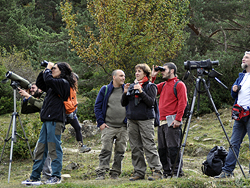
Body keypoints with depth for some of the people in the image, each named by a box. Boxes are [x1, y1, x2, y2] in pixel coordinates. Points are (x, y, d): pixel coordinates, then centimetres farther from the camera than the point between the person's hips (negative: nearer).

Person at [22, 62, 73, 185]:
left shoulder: (63, 83, -6)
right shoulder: (54, 84, 21)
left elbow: (48, 80, -21)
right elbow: (39, 83, 31)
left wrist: (48, 69, -3)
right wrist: (44, 71, 18)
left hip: (55, 120, -10)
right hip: (47, 120, 10)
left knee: (54, 148, -7)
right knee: (41, 148, 8)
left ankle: (56, 177, -3)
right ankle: (35, 177, 11)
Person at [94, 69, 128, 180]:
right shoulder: (105, 90, 4)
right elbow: (97, 106, 4)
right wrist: (101, 122, -4)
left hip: (123, 127, 2)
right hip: (108, 126, -2)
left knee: (120, 152, 4)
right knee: (105, 150, -8)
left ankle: (115, 174, 12)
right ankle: (101, 173, -7)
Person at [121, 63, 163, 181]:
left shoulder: (150, 86, 1)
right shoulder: (131, 86, 16)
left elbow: (151, 102, -12)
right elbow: (123, 104, 16)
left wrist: (141, 92, -19)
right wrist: (125, 93, -1)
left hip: (146, 120, -6)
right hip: (132, 120, 6)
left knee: (149, 146, -10)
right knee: (135, 148, 5)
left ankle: (157, 171, -10)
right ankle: (139, 172, 10)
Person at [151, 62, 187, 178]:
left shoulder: (179, 85, -2)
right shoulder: (163, 85, 22)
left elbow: (182, 103, -10)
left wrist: (177, 119, -18)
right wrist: (152, 77, 15)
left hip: (172, 122, -8)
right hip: (162, 122, 8)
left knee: (173, 148, -11)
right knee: (162, 149, 8)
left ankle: (177, 172, -9)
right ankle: (167, 173, 14)